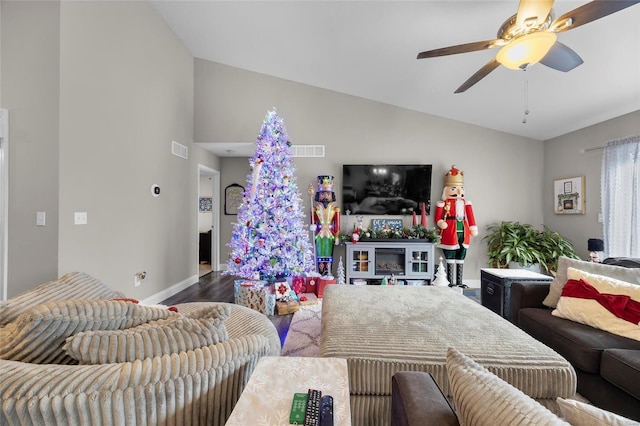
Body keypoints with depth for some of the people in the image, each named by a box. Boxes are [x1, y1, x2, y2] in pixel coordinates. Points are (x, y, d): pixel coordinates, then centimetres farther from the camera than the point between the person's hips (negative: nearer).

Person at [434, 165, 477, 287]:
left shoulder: (465, 203, 12)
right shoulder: (444, 203, -5)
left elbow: (470, 216, 11)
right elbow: (438, 217, -6)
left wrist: (473, 227, 4)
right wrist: (441, 223, -24)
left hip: (463, 232, 6)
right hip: (450, 232, -5)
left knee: (461, 259, 12)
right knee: (450, 259, -1)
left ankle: (459, 282, 22)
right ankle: (451, 282, 10)